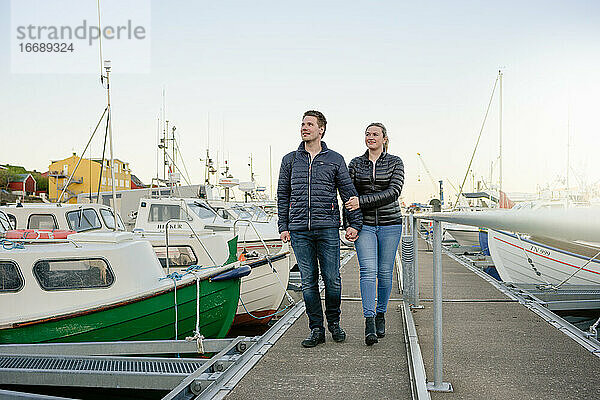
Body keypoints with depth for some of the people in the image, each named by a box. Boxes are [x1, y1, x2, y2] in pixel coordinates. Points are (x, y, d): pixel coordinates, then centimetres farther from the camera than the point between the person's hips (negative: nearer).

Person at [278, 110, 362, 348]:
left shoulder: (335, 160, 8)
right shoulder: (290, 160, 12)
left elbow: (349, 193, 8)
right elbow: (283, 195, 14)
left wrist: (354, 223, -1)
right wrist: (283, 226, 7)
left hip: (328, 229, -1)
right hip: (299, 231, 2)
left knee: (332, 279, 0)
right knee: (308, 281, 4)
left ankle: (334, 322, 22)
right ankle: (316, 329, 14)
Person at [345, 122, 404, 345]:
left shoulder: (395, 162, 2)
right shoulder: (355, 164, 8)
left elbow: (394, 192, -13)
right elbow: (349, 195, 9)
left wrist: (362, 201, -19)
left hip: (390, 224, 0)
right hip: (364, 224, 0)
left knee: (385, 273, 6)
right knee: (368, 272, -12)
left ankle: (380, 315, 25)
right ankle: (369, 322, -14)